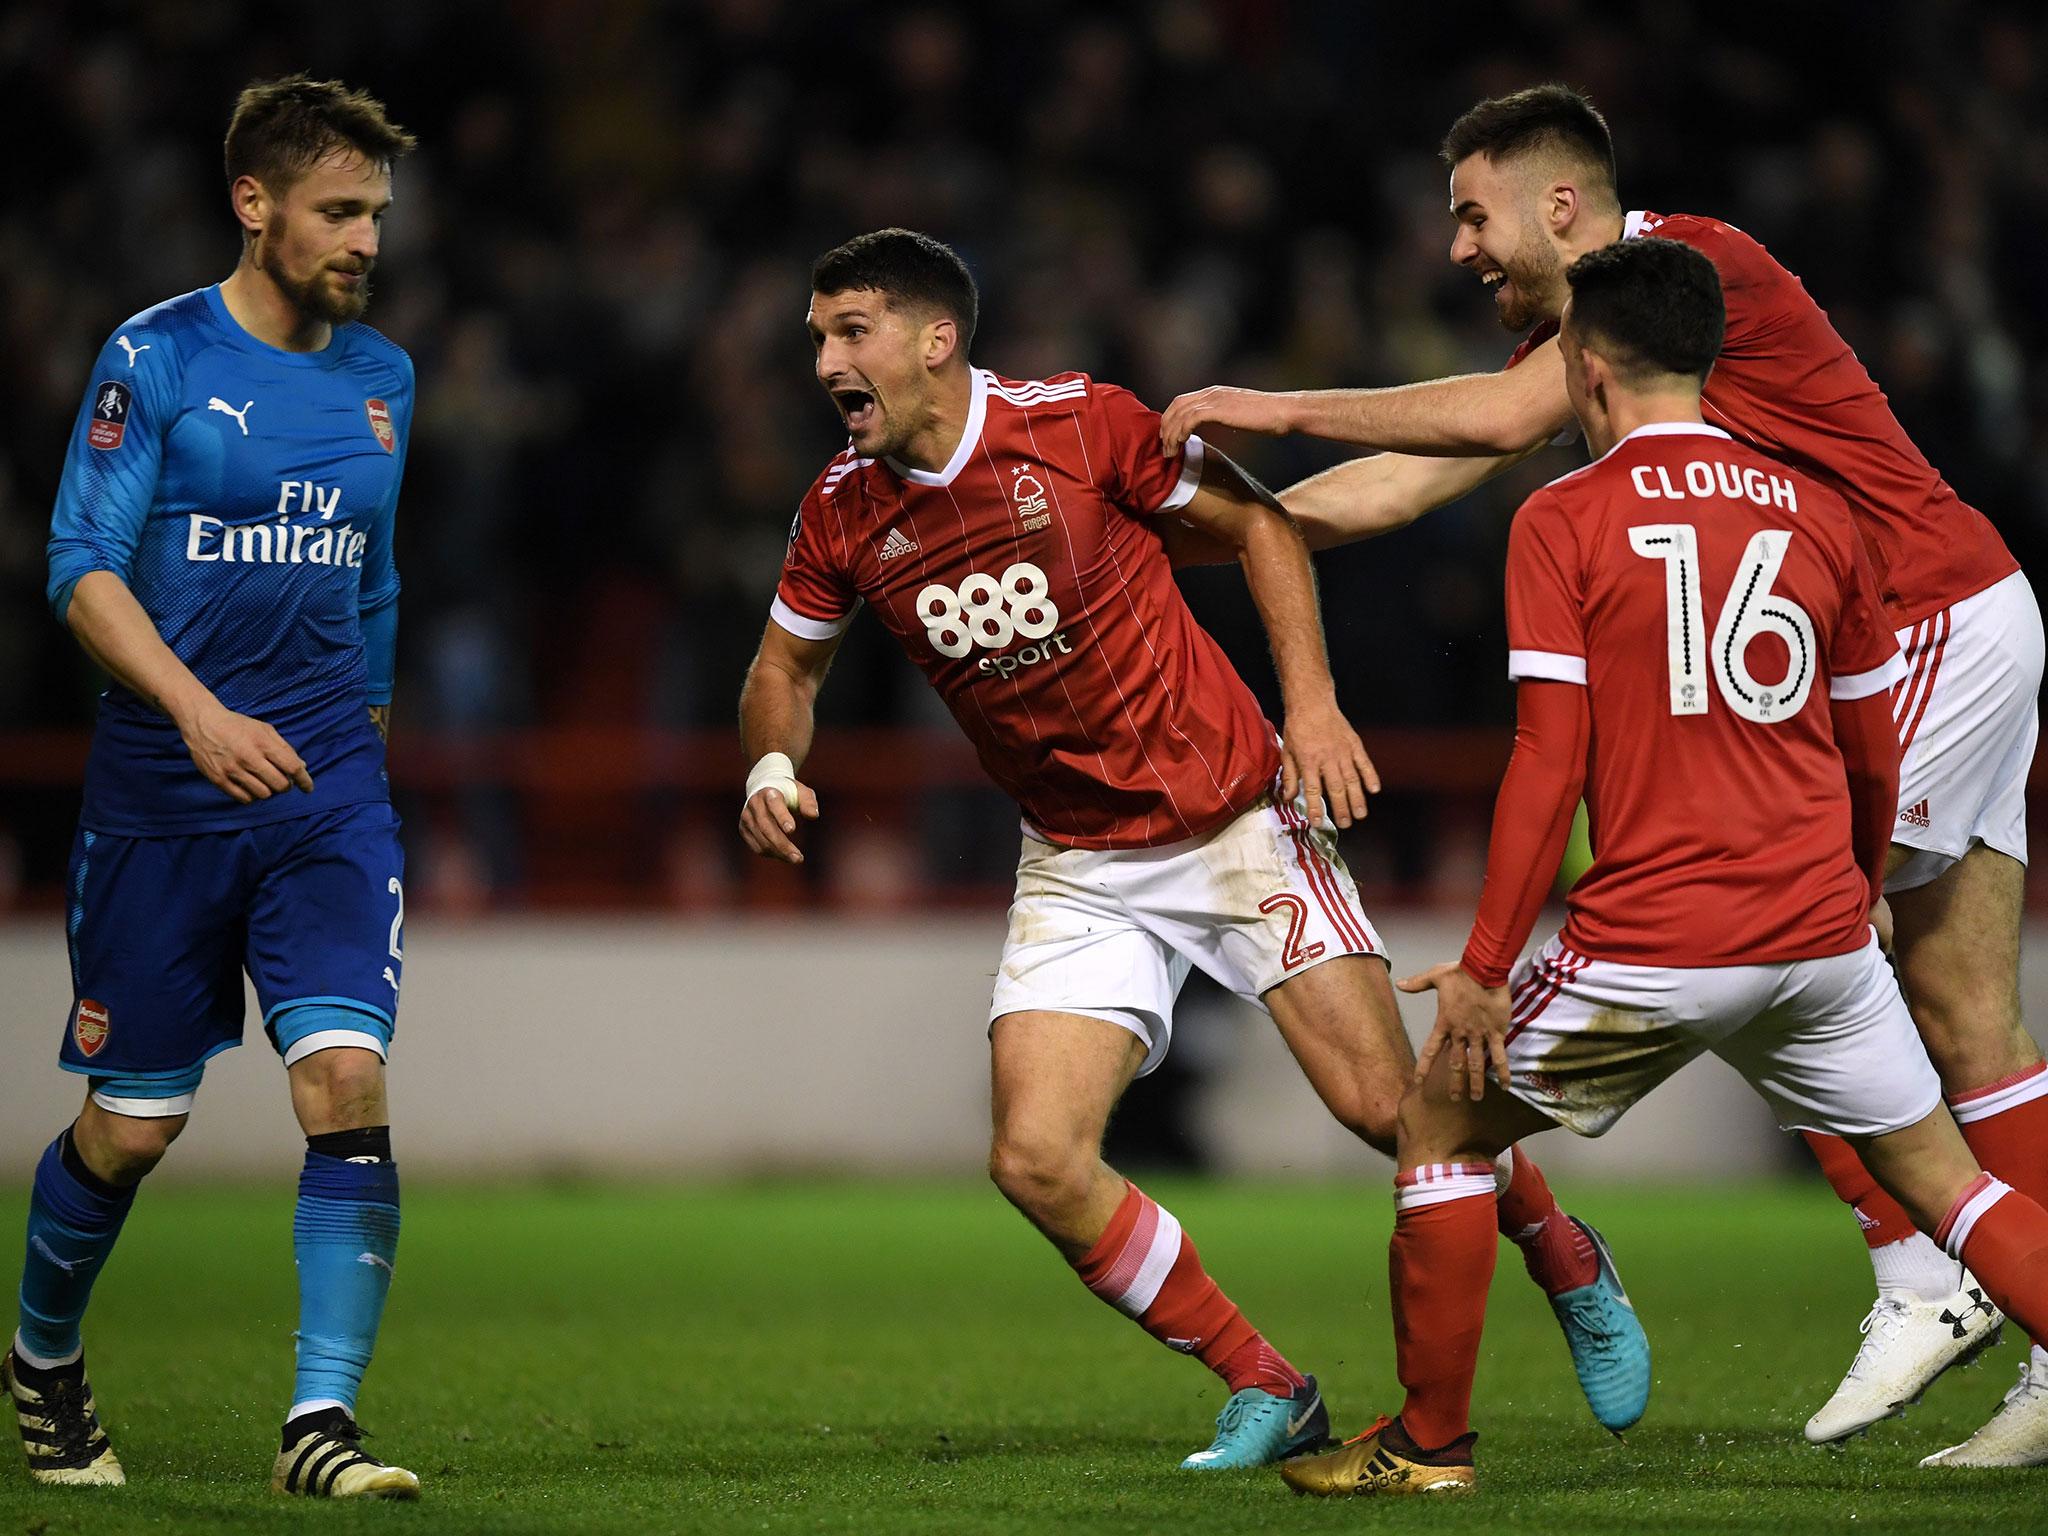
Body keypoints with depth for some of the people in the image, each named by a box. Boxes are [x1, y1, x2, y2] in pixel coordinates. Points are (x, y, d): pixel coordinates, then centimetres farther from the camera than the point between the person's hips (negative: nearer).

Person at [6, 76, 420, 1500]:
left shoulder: (384, 377, 10)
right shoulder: (157, 357, -6)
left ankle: (323, 1420, -14)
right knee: (134, 1123, 5)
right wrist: (198, 711, -24)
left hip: (329, 793, 3)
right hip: (161, 791, -3)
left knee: (348, 1078, -16)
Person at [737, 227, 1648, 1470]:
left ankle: (1569, 1265, 23)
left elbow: (1257, 521, -4)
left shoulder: (1078, 424, -16)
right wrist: (772, 767, -9)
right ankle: (1267, 1393, 4)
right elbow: (787, 666, 13)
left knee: (1386, 1103, -9)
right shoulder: (844, 514, -4)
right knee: (1037, 1161, -13)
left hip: (1234, 817, -4)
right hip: (1078, 870, 4)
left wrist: (1313, 706, -12)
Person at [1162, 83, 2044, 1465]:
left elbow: (1504, 419, -25)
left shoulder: (1691, 259, -15)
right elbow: (1403, 484, 13)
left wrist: (1288, 408, -18)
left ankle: (1924, 1282, -5)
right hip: (1914, 638, 9)